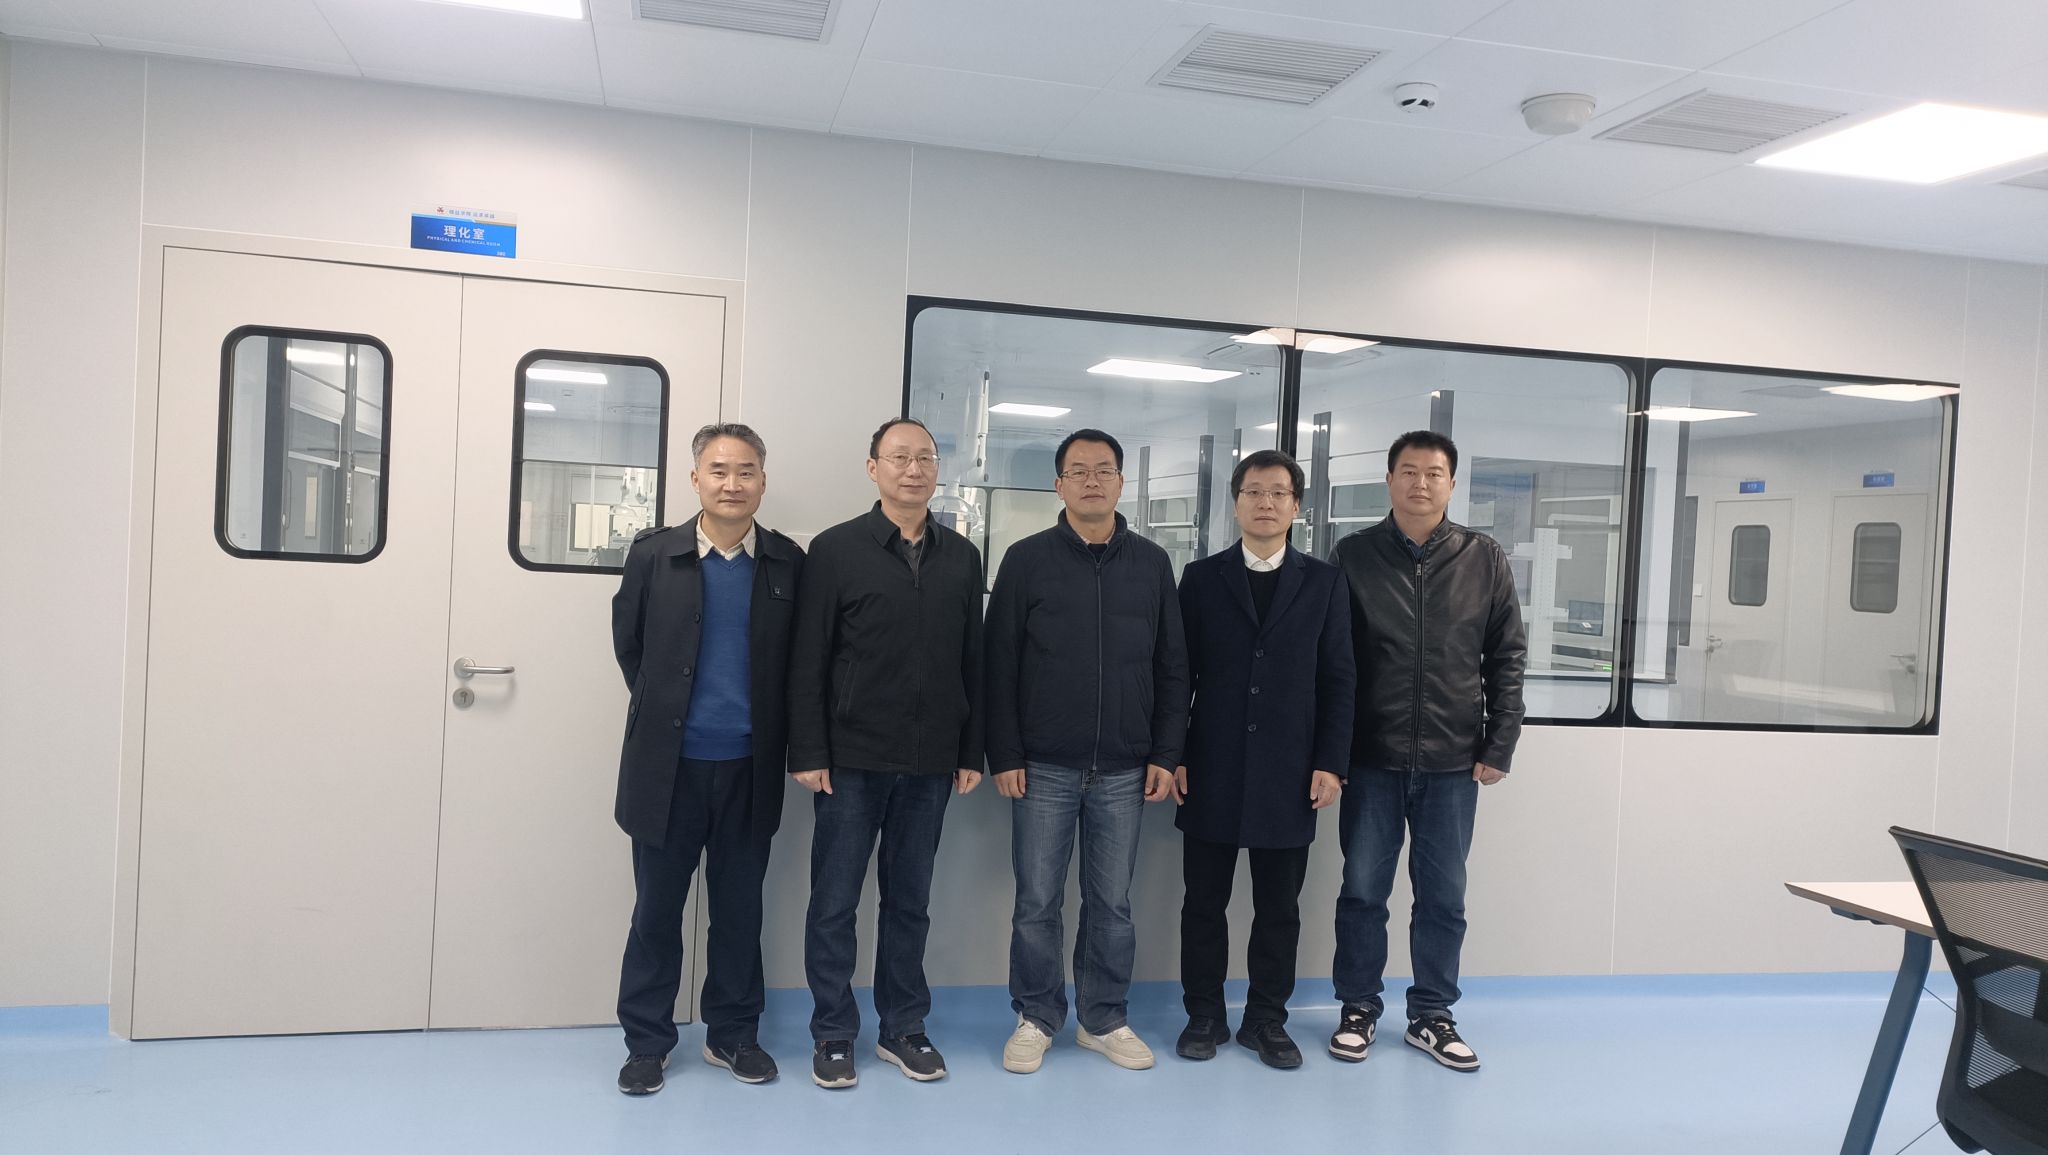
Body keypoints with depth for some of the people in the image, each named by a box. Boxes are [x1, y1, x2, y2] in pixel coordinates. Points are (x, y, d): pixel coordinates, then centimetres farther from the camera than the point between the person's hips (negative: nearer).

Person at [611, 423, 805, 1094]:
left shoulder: (789, 563, 0)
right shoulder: (654, 554, -2)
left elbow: (795, 659, 8)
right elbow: (628, 643, 7)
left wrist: (767, 726, 5)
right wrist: (663, 711, 9)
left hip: (750, 768, 1)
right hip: (668, 764, -1)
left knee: (739, 910, 12)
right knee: (656, 910, 9)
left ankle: (733, 1035, 28)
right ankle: (646, 1043, 24)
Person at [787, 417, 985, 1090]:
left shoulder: (962, 557, 8)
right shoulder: (836, 549, -2)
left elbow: (972, 661, 9)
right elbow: (808, 661, -5)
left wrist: (972, 751, 6)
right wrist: (808, 753, -9)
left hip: (930, 763, 3)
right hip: (851, 759, -3)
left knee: (910, 901, 13)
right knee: (834, 902, 6)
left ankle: (903, 1029, 25)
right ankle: (833, 1035, 20)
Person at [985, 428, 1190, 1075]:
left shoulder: (1151, 564, 7)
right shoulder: (1028, 560, 1)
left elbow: (1172, 667, 8)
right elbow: (1000, 664, -1)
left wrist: (1165, 754, 2)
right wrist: (1004, 755, -6)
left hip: (1125, 772, 2)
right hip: (1044, 769, -2)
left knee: (1112, 904, 10)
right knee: (1037, 903, 6)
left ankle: (1104, 1020, 25)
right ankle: (1036, 1019, 22)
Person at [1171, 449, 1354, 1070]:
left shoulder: (1324, 581, 6)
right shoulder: (1202, 577, 4)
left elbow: (1339, 678, 4)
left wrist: (1331, 762, -4)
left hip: (1289, 776, 0)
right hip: (1212, 772, 0)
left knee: (1279, 907, 9)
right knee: (1204, 902, 8)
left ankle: (1267, 1019, 23)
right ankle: (1204, 1015, 22)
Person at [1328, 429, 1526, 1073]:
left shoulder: (1485, 561, 3)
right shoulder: (1354, 555, 0)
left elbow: (1507, 659, 5)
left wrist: (1499, 748, -1)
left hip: (1454, 765, 1)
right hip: (1372, 760, -1)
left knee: (1443, 897, 10)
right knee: (1363, 891, 8)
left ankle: (1432, 1015, 25)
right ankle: (1359, 1009, 24)